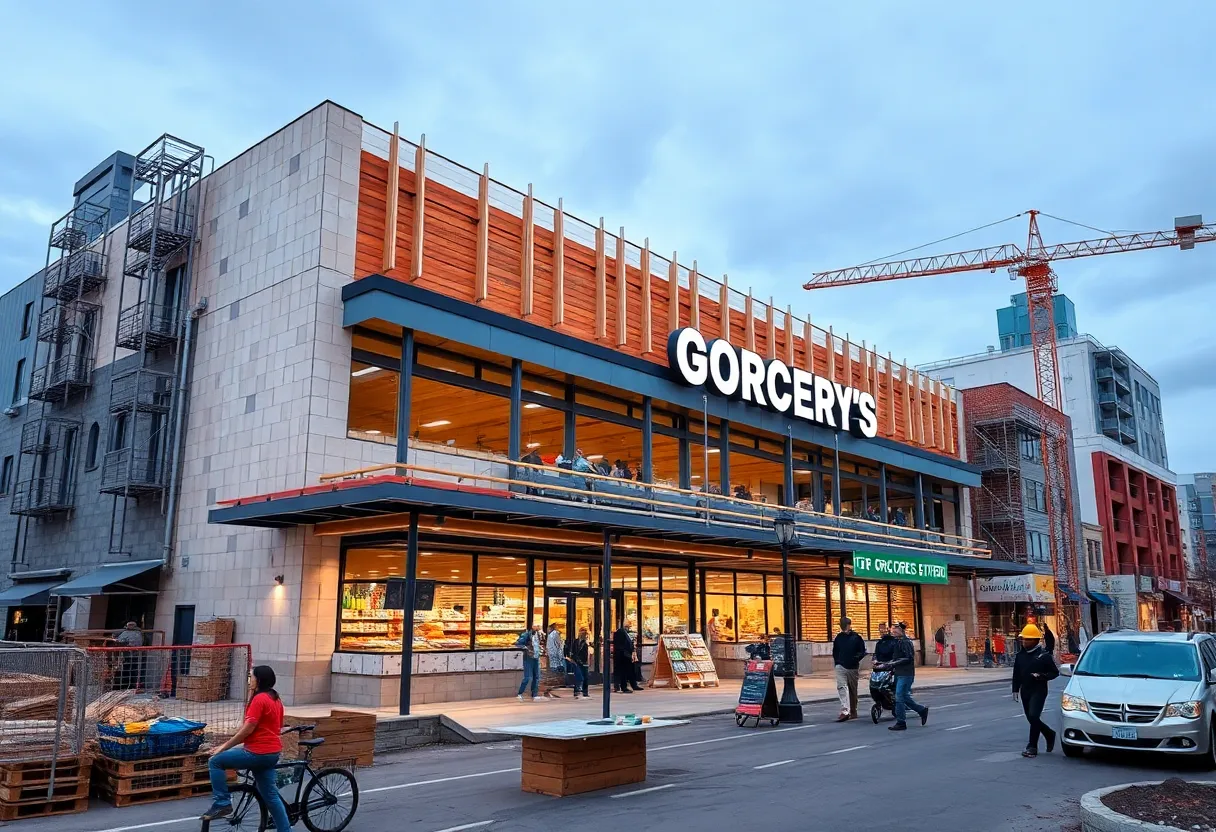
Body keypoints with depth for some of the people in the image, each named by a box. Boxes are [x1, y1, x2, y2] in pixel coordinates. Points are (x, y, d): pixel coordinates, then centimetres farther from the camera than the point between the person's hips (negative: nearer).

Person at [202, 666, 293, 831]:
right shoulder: (276, 699, 14)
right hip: (272, 752, 9)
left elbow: (248, 729, -17)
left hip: (258, 753, -9)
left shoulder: (259, 699, -14)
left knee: (215, 762, 2)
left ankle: (222, 804, 2)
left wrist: (224, 747, -8)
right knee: (270, 795, 13)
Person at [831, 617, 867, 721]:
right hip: (841, 667, 1)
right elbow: (834, 652, 16)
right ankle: (845, 711, -22)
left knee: (853, 690, 9)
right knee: (841, 687, -15)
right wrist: (837, 662, 5)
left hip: (853, 668, -1)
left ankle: (853, 711, 22)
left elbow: (862, 652, 4)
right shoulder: (838, 638, 6)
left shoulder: (856, 637, 0)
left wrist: (856, 659, -13)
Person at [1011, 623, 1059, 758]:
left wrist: (1041, 676, -18)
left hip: (1039, 691, -6)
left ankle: (1032, 747, -8)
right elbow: (1016, 675, 15)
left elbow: (1054, 673, -2)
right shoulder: (1020, 656, 9)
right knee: (1031, 719, 10)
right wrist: (1015, 690, 10)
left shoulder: (1044, 655, -6)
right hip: (1025, 691, 6)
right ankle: (1050, 734, 36)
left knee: (1033, 716, -16)